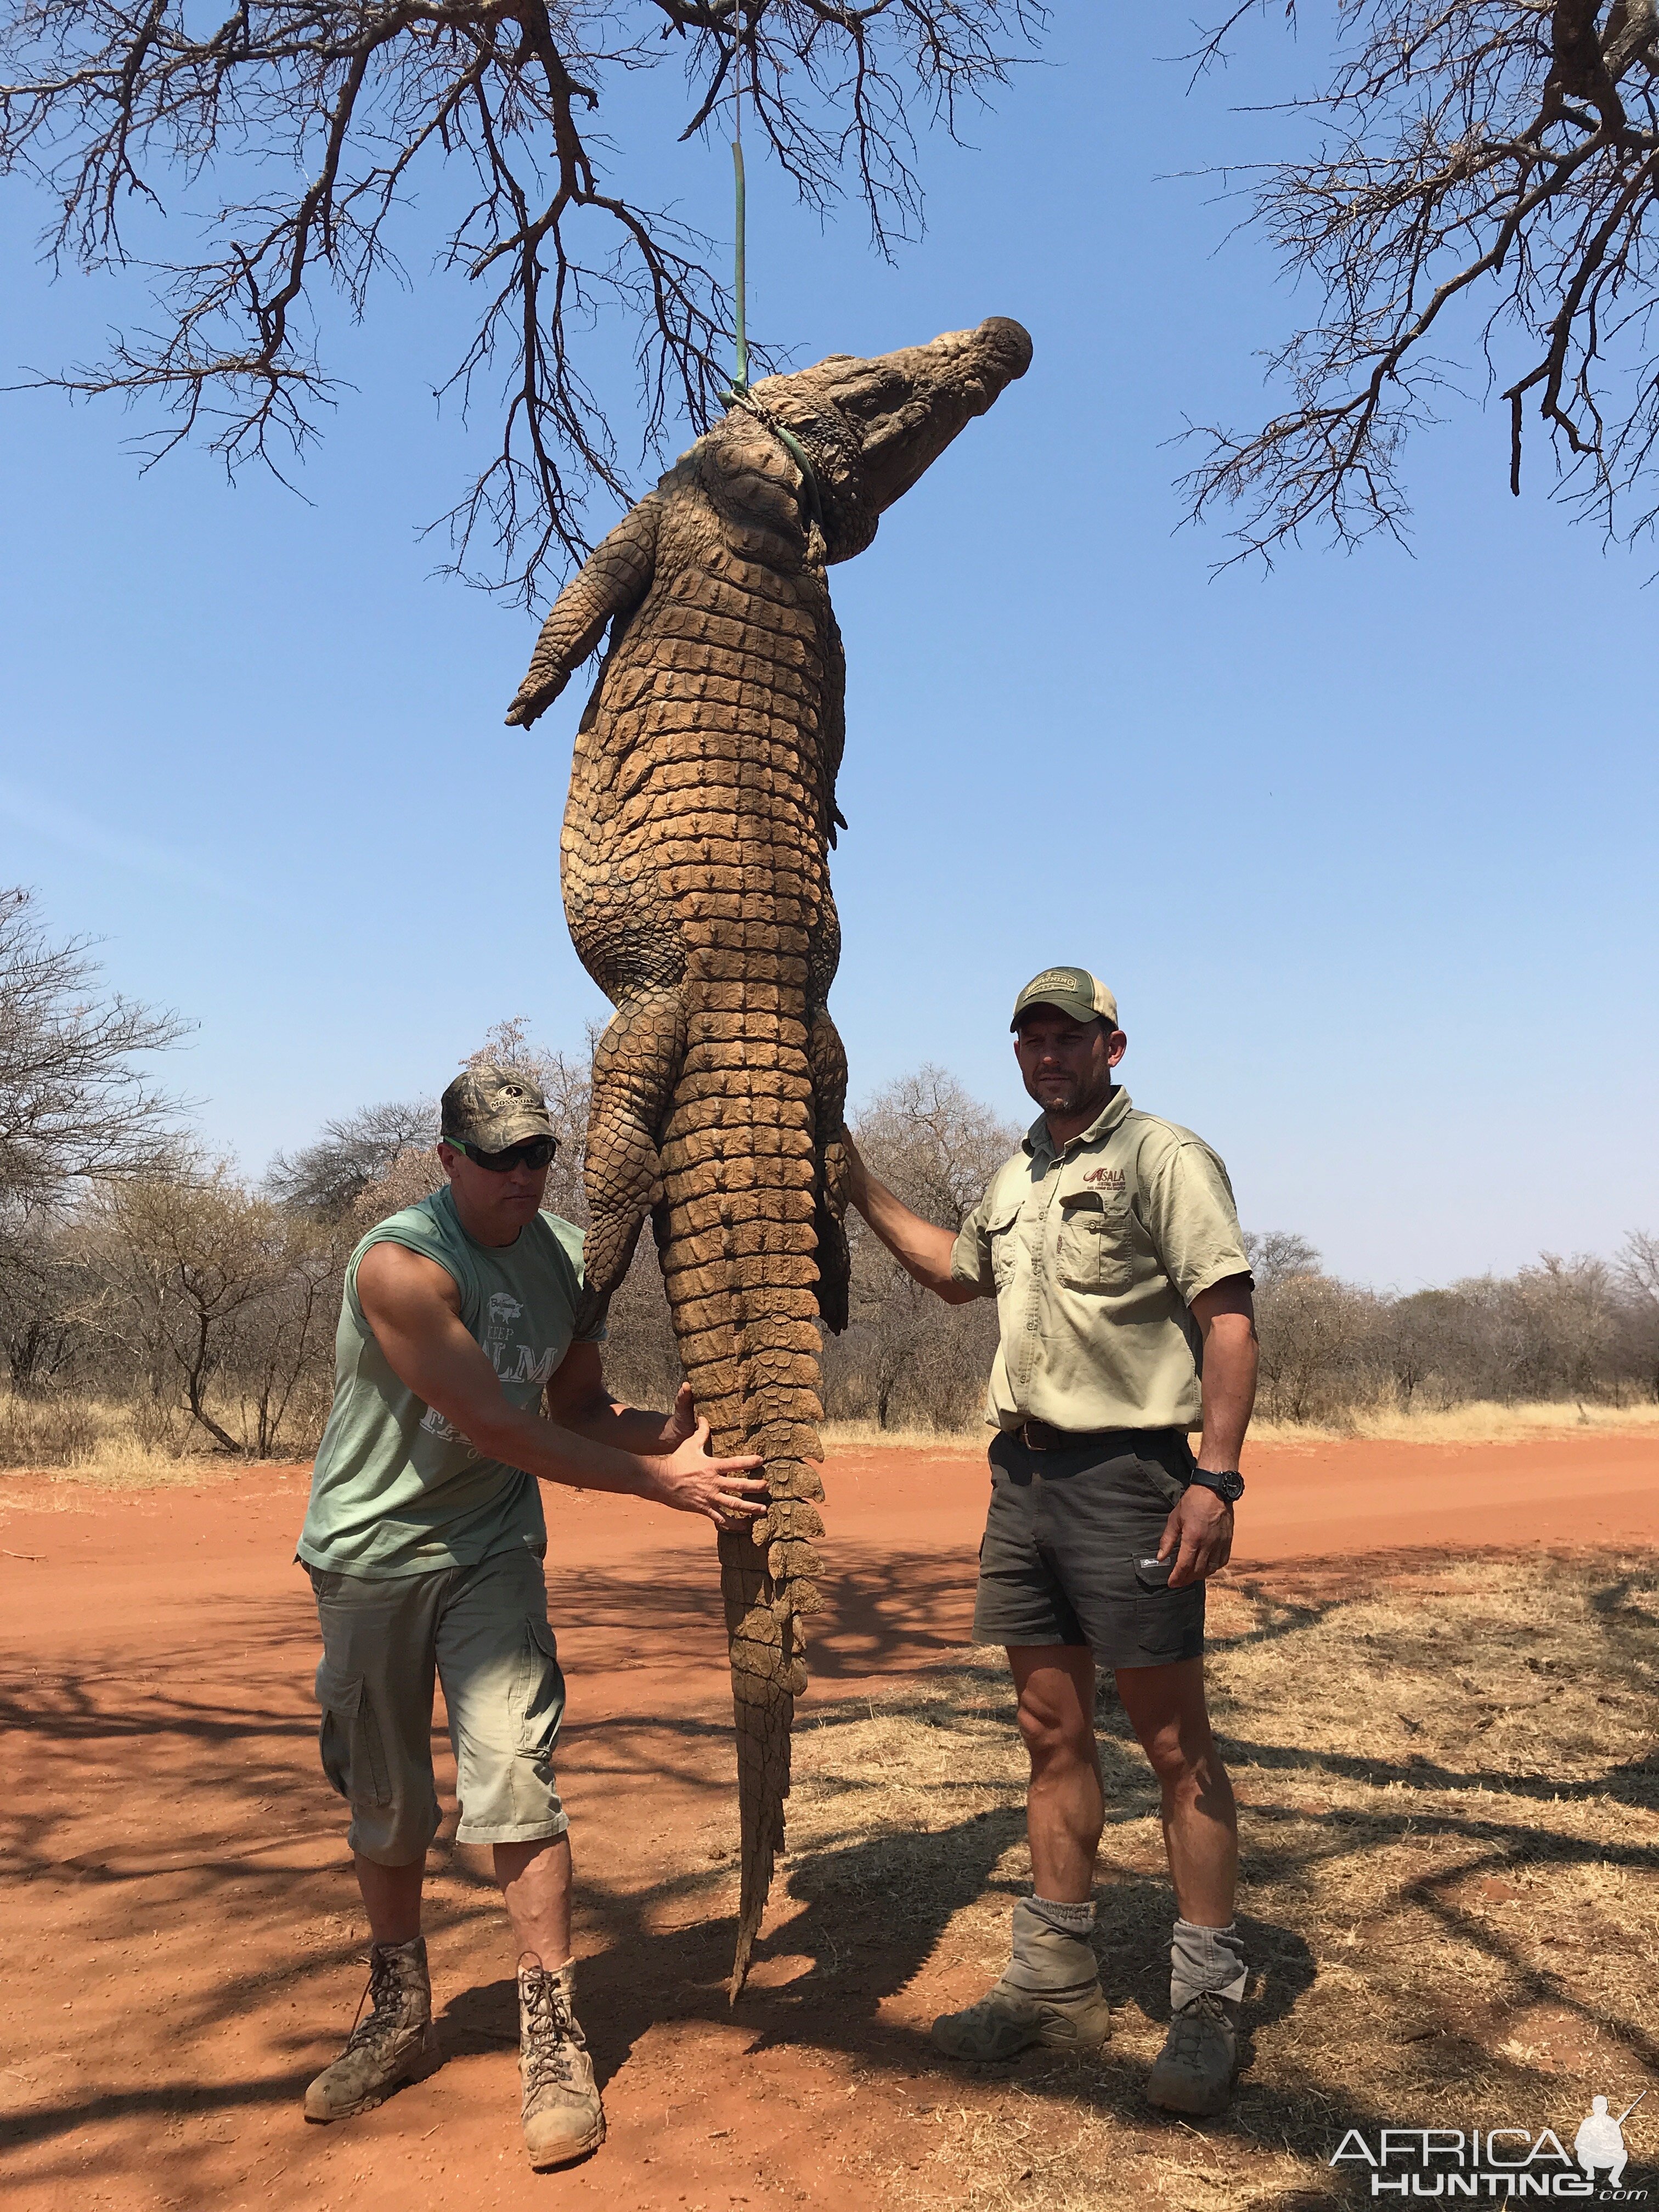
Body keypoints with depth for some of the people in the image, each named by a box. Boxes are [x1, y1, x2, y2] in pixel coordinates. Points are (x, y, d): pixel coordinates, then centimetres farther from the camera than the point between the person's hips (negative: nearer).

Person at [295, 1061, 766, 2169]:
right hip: (372, 1550, -2)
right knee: (383, 1801, 10)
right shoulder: (400, 1265, -24)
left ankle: (556, 2041, 3)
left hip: (492, 1550, 3)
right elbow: (496, 1427, -28)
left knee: (514, 1774, -9)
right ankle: (401, 2019, 32)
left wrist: (658, 1429, -17)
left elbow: (576, 1410, 5)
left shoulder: (568, 1257, -5)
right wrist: (658, 1481, -28)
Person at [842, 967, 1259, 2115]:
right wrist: (859, 1186, 32)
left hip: (1125, 1477, -7)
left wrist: (1216, 1475, -24)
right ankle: (1058, 1980, 26)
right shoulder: (1015, 1179, 17)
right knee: (1053, 1732, 14)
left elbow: (1228, 1317, -15)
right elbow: (957, 1270, 35)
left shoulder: (1164, 1157, -7)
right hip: (1023, 1472, 8)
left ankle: (1209, 2003, 13)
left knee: (1175, 1740, 0)